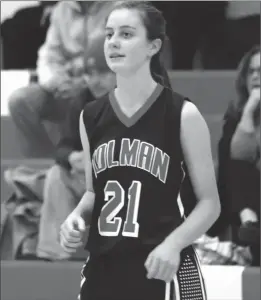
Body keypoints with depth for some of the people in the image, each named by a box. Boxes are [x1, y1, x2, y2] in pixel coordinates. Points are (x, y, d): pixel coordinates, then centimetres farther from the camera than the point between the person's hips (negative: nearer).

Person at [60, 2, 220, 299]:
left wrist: (173, 243, -19)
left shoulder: (182, 115, -6)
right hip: (103, 270, 5)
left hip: (161, 270, -5)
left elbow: (209, 202, -3)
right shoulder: (91, 117, 8)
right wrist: (77, 217, -1)